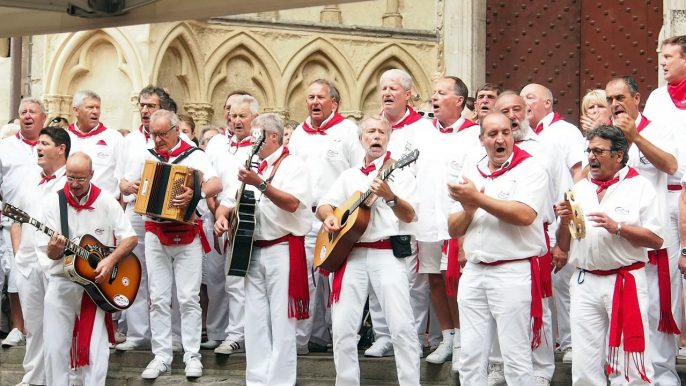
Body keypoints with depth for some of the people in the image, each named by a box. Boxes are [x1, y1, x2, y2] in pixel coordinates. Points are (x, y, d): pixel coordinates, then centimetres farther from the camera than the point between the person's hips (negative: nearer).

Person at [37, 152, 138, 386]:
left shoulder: (107, 202, -3)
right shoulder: (52, 202, -3)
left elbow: (131, 238, -1)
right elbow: (48, 252, -4)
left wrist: (111, 260, -17)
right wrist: (54, 250, -28)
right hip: (61, 283, 1)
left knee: (95, 350, -5)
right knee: (55, 348, 2)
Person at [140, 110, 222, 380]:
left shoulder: (194, 155, -1)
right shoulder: (147, 157, 11)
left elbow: (217, 184, -15)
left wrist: (196, 194, -35)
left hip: (187, 236, -3)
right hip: (155, 235, 3)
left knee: (189, 298, -4)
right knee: (158, 299, 3)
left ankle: (192, 355, 2)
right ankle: (161, 357, 6)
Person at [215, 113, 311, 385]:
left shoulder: (292, 165, -5)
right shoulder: (252, 169, 17)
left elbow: (292, 203, -21)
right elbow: (228, 202, 20)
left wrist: (260, 184, -32)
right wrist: (221, 217, -2)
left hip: (283, 250, -7)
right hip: (253, 250, 7)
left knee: (281, 321, -5)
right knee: (255, 320, 6)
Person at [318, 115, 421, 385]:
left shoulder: (400, 173, 5)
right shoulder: (349, 175, 19)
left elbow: (410, 216, -6)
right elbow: (323, 204, 17)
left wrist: (390, 196, -25)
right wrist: (328, 217, -6)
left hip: (387, 254, -4)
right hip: (351, 254, 4)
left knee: (402, 326, -15)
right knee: (342, 327, -2)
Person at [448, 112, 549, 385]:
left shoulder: (529, 169, -4)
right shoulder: (470, 173, 14)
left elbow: (524, 215, -21)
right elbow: (453, 229, 14)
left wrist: (478, 199, -16)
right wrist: (469, 210, -7)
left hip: (513, 271, -6)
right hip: (473, 272, 6)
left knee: (516, 357, -4)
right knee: (470, 355, 8)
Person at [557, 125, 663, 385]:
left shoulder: (639, 186, 0)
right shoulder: (579, 189, 14)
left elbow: (656, 240, -8)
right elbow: (564, 246, 16)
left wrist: (617, 227, -17)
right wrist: (565, 222, -3)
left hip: (626, 282, -4)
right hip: (585, 283, 5)